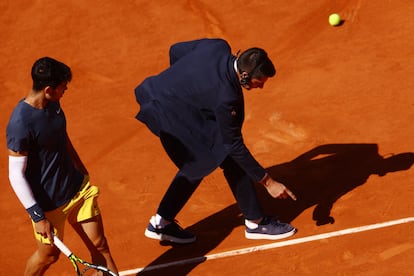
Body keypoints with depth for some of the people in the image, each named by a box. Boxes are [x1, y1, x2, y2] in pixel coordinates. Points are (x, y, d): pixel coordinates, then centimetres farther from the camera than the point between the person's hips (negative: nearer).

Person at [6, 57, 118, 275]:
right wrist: (37, 217, -22)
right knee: (48, 255, 14)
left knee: (99, 244, 8)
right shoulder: (20, 125, -29)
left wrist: (82, 171, 26)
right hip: (49, 203, -7)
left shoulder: (53, 104, -3)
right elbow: (16, 176, -24)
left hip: (78, 187, 7)